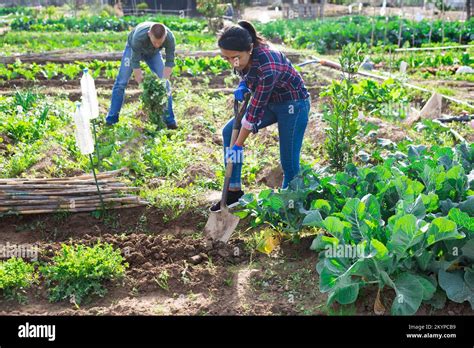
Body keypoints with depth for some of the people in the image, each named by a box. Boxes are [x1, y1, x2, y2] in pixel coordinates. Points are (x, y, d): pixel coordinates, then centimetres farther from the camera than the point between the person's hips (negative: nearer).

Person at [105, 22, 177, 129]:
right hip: (133, 48, -2)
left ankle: (169, 119, -3)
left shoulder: (170, 38, -37)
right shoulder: (139, 37, -44)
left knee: (164, 83, -10)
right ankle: (111, 119, 3)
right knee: (121, 82, -6)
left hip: (153, 53, 2)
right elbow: (135, 63, -34)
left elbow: (169, 62, -25)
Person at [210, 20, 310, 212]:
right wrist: (242, 85, -12)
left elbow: (255, 110, -30)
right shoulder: (243, 55, -15)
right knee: (229, 131, -2)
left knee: (289, 161, -6)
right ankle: (234, 191, 4)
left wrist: (239, 145, -22)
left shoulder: (268, 66, -37)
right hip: (268, 101, 8)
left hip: (293, 104, -8)